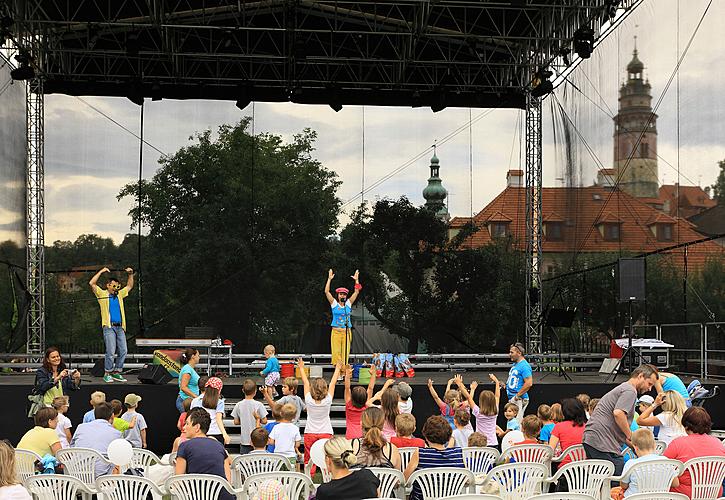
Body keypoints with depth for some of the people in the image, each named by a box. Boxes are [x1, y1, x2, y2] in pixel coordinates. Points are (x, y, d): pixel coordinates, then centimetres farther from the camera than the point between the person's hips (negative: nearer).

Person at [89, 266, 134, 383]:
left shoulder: (119, 295, 19)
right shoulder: (102, 294, 5)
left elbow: (130, 286, 30)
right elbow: (91, 283, -6)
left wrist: (130, 274, 18)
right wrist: (101, 271, -5)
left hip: (120, 327, 6)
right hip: (109, 326, -5)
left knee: (123, 351, 0)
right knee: (111, 351, -11)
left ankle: (117, 373, 8)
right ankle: (107, 374, -3)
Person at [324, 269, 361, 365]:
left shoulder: (348, 303, 10)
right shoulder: (334, 303, 4)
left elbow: (357, 292, 8)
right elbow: (326, 292, -4)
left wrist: (356, 280, 1)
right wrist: (329, 279, -9)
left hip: (347, 332, 2)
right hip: (336, 331, -2)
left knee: (345, 352, 0)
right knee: (336, 352, -5)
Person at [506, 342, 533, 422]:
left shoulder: (524, 366, -15)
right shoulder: (515, 365, 17)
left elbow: (529, 383, -23)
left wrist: (517, 396, -20)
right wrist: (506, 385, 11)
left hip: (519, 400, -10)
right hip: (511, 399, 10)